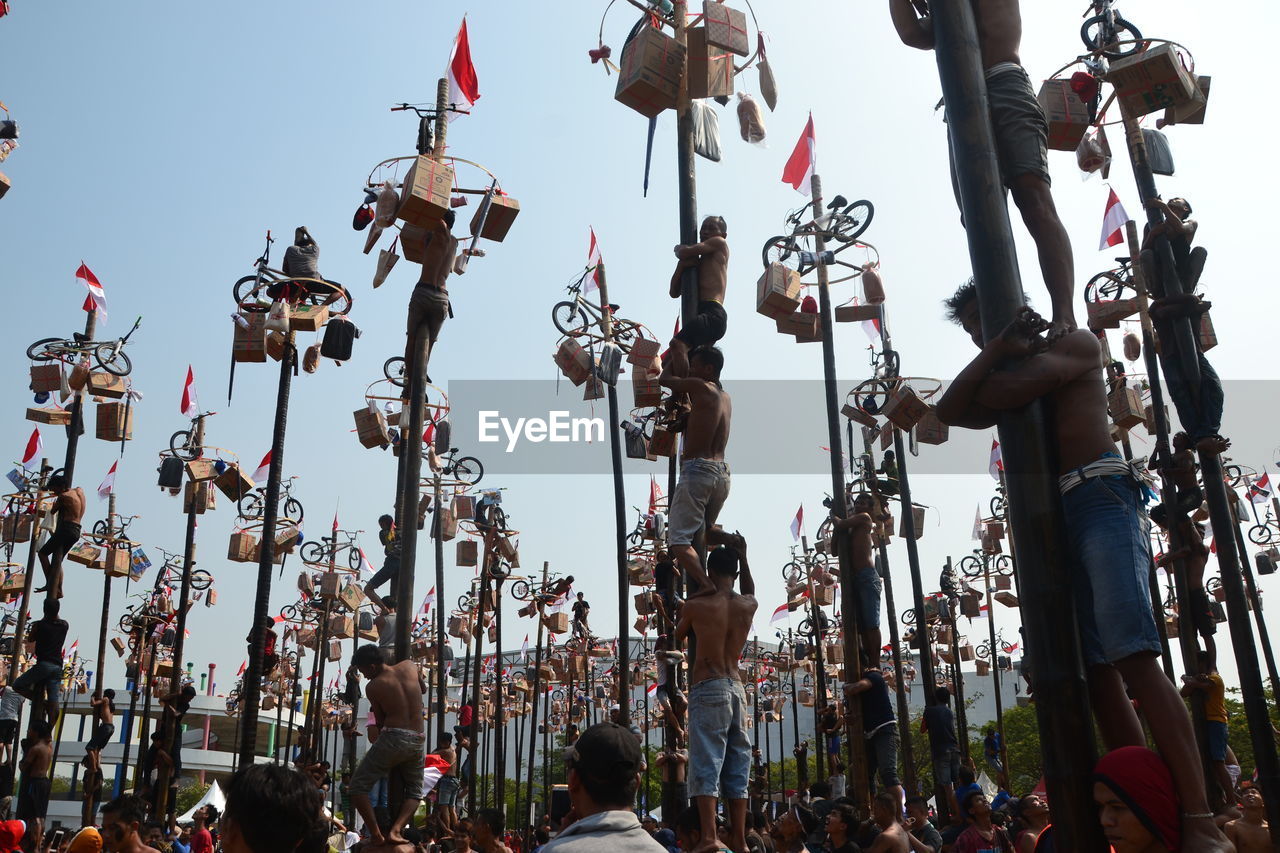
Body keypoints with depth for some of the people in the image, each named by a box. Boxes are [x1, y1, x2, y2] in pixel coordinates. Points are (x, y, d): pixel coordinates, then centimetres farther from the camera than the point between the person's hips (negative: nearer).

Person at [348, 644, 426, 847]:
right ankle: (396, 830, 0)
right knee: (415, 791, 21)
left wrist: (376, 737, 23)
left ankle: (376, 833, -1)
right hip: (418, 741, 5)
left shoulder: (373, 687, -1)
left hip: (393, 737, -5)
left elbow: (379, 721, 6)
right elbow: (423, 689, 28)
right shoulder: (410, 666, 9)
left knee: (358, 785, 8)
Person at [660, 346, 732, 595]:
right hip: (722, 474, 8)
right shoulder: (726, 399, 18)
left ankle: (704, 584, -24)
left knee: (679, 538, -11)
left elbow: (665, 379, 8)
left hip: (697, 469, -8)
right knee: (700, 536, 21)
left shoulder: (700, 386, -5)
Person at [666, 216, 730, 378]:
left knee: (677, 345, -33)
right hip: (700, 315, 10)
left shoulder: (720, 243, 10)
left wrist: (679, 249, 22)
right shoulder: (697, 262, 31)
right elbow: (674, 293, 21)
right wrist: (681, 265, 5)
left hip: (713, 314, -10)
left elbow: (684, 252, -3)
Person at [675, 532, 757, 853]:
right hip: (737, 688, 5)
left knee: (706, 763, -7)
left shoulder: (696, 605, -6)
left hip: (707, 688, -4)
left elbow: (678, 636, 12)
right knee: (736, 766, 9)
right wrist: (742, 555, 23)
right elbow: (749, 592, 30)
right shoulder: (748, 605, 4)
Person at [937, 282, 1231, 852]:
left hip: (1100, 499, -7)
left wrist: (1001, 365, 14)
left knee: (1130, 656, -21)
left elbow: (1005, 393, -8)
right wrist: (996, 352, 3)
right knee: (1094, 670, -2)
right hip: (1049, 521, 7)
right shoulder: (1010, 380, 29)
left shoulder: (1077, 345, 11)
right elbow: (949, 412, 9)